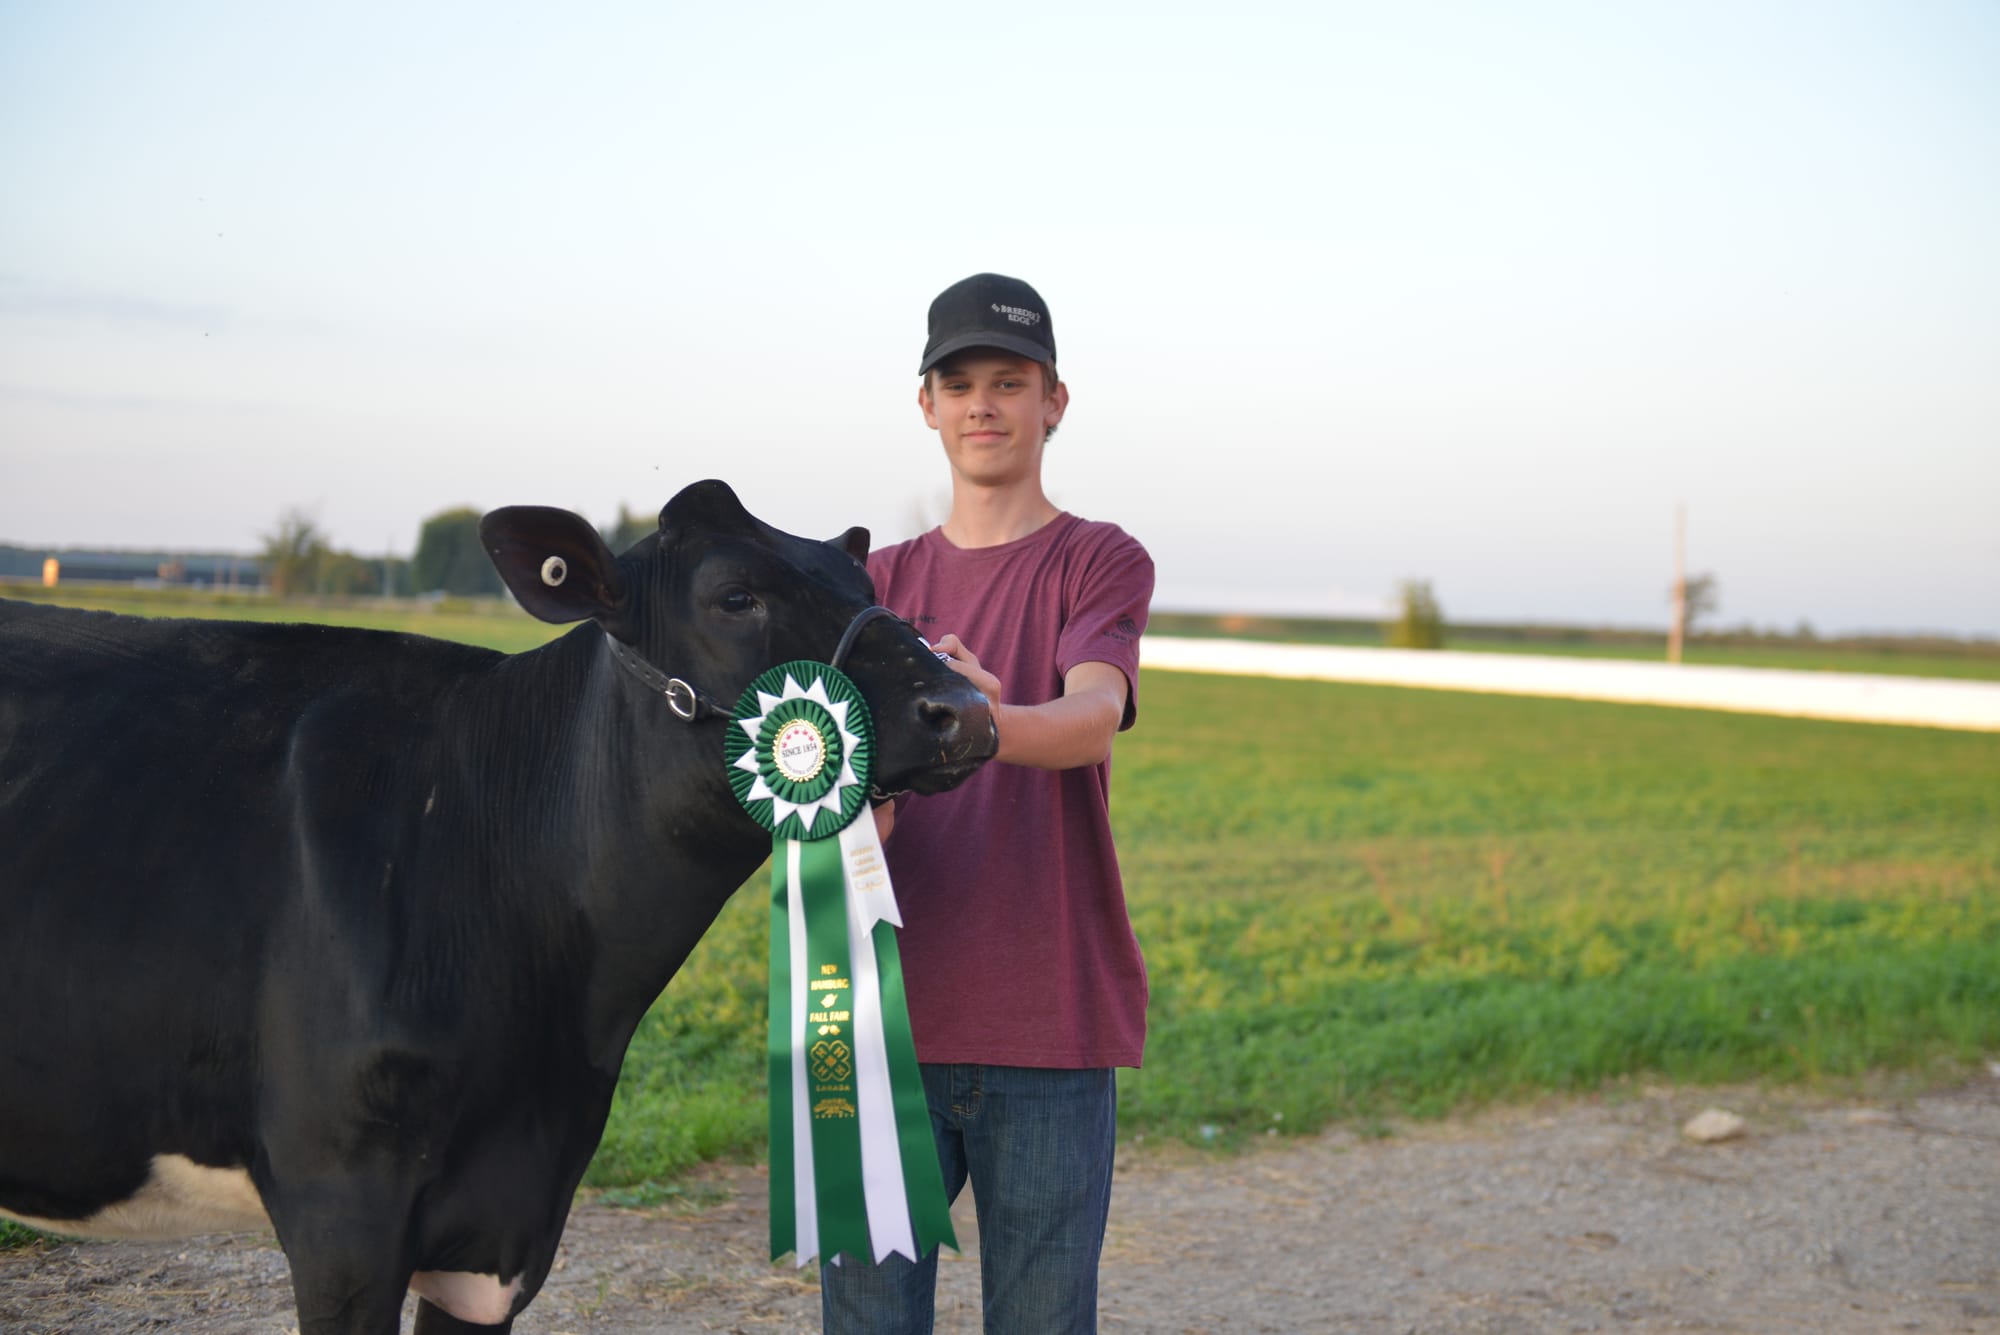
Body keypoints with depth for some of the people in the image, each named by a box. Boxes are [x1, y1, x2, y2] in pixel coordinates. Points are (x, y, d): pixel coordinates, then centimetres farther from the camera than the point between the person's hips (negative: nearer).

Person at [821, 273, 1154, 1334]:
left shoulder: (1102, 561, 3)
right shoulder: (878, 582, 14)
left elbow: (1095, 719, -17)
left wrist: (989, 726, -39)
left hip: (1051, 1024, -3)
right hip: (887, 1013, 3)